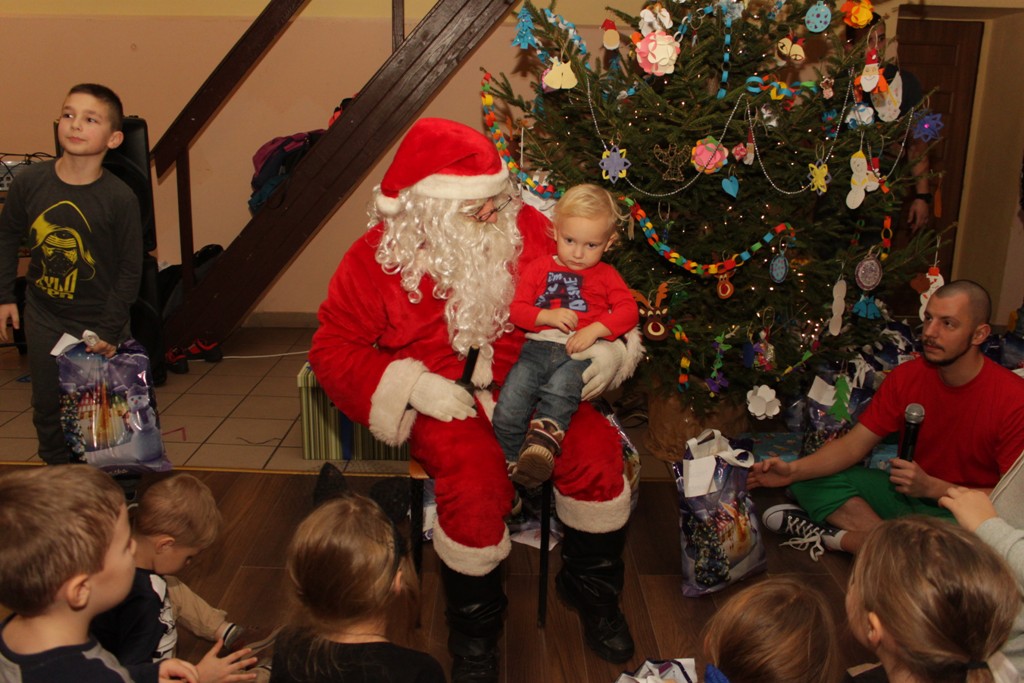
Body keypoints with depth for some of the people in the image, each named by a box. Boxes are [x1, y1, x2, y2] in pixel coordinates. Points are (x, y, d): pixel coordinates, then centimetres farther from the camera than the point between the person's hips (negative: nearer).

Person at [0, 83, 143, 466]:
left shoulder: (120, 198, -17)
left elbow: (130, 269, -10)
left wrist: (109, 329, -11)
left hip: (99, 320, -3)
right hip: (44, 318, 3)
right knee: (47, 406, 14)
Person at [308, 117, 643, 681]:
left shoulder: (525, 229, 2)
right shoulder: (377, 257, -5)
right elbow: (332, 348, -3)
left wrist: (608, 346, -7)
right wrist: (414, 387, -16)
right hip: (444, 401, -2)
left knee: (597, 452, -22)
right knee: (477, 479, -31)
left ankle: (592, 591, 9)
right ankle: (474, 626, 0)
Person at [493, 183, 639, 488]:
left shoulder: (606, 275, 18)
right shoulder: (539, 268, 20)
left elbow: (629, 311, 4)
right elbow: (516, 310, 12)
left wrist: (594, 330, -13)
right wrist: (548, 316, -8)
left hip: (580, 353, -2)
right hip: (537, 347, 2)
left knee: (559, 390, -36)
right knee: (507, 409, -18)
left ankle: (542, 442, -49)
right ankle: (513, 466, -6)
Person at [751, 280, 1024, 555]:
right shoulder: (906, 377, -2)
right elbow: (854, 444, -5)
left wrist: (931, 487, -26)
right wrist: (793, 470, -22)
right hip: (907, 491, 5)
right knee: (811, 480, -12)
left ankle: (838, 538, -24)